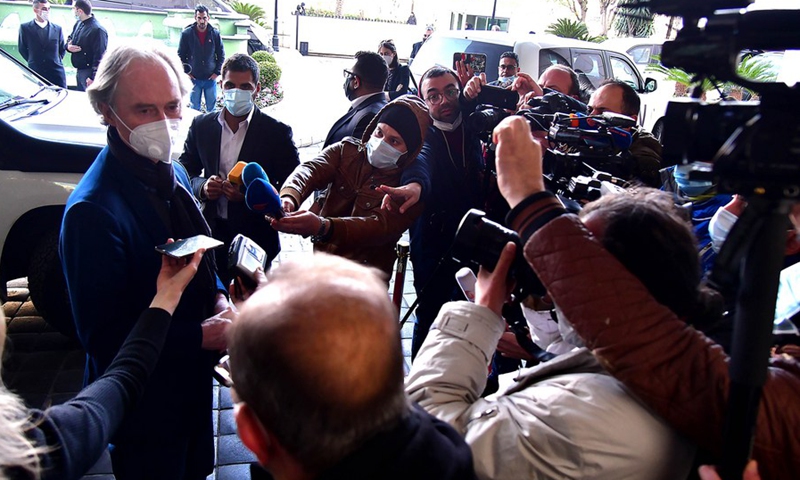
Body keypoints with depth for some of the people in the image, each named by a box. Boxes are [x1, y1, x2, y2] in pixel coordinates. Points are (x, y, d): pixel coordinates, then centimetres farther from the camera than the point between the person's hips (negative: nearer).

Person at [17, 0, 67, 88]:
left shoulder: (57, 29, 10)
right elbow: (22, 49, 11)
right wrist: (33, 62, 8)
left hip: (56, 73, 1)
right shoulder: (25, 28, 5)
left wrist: (57, 62, 10)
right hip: (35, 73, -1)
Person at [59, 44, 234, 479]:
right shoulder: (92, 210, -28)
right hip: (145, 407, -7)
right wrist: (200, 336, -26)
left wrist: (218, 299, -7)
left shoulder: (173, 174, 0)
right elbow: (101, 336, -24)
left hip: (191, 380, 7)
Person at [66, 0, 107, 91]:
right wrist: (68, 46, 0)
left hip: (89, 73, -9)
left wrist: (93, 77, -24)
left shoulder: (97, 30, -20)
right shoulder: (78, 23, 9)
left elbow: (99, 56, -22)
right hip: (79, 71, 9)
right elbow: (70, 38, 26)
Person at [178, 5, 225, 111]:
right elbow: (180, 55, 2)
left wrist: (217, 72, -2)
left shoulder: (215, 33, -3)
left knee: (211, 107, 8)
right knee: (194, 107, 9)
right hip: (194, 78, 0)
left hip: (211, 78, 1)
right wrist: (186, 72, -4)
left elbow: (221, 55, 5)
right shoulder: (186, 33, -5)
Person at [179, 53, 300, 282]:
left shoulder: (276, 132, -6)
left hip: (256, 237, -2)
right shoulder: (201, 125, 4)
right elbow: (185, 172, 12)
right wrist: (202, 186, -11)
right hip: (212, 233, 2)